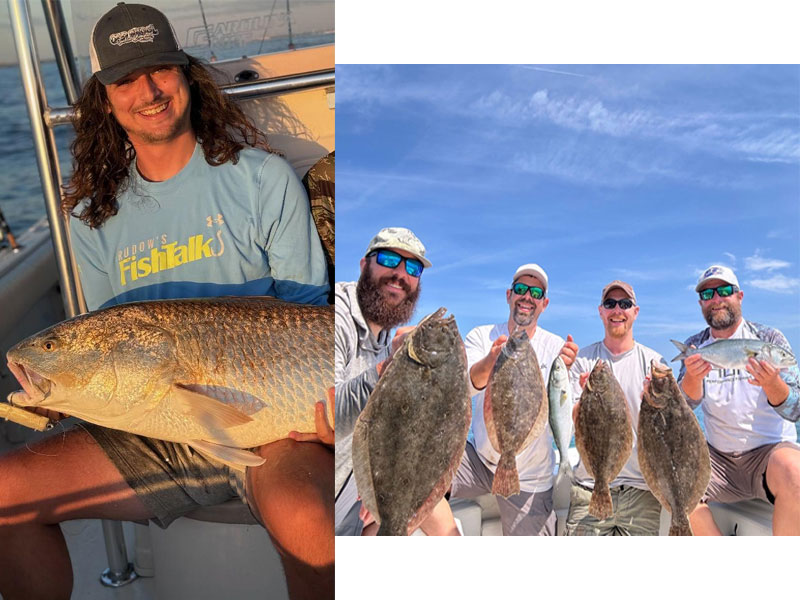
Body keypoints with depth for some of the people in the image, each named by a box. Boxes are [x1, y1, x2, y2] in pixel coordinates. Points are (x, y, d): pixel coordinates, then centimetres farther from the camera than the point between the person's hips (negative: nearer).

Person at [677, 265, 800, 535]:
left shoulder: (769, 338, 0)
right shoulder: (695, 346, 7)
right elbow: (687, 402, -8)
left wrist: (771, 384, -32)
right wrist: (692, 378, -31)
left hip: (771, 449, -2)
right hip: (719, 458, 3)